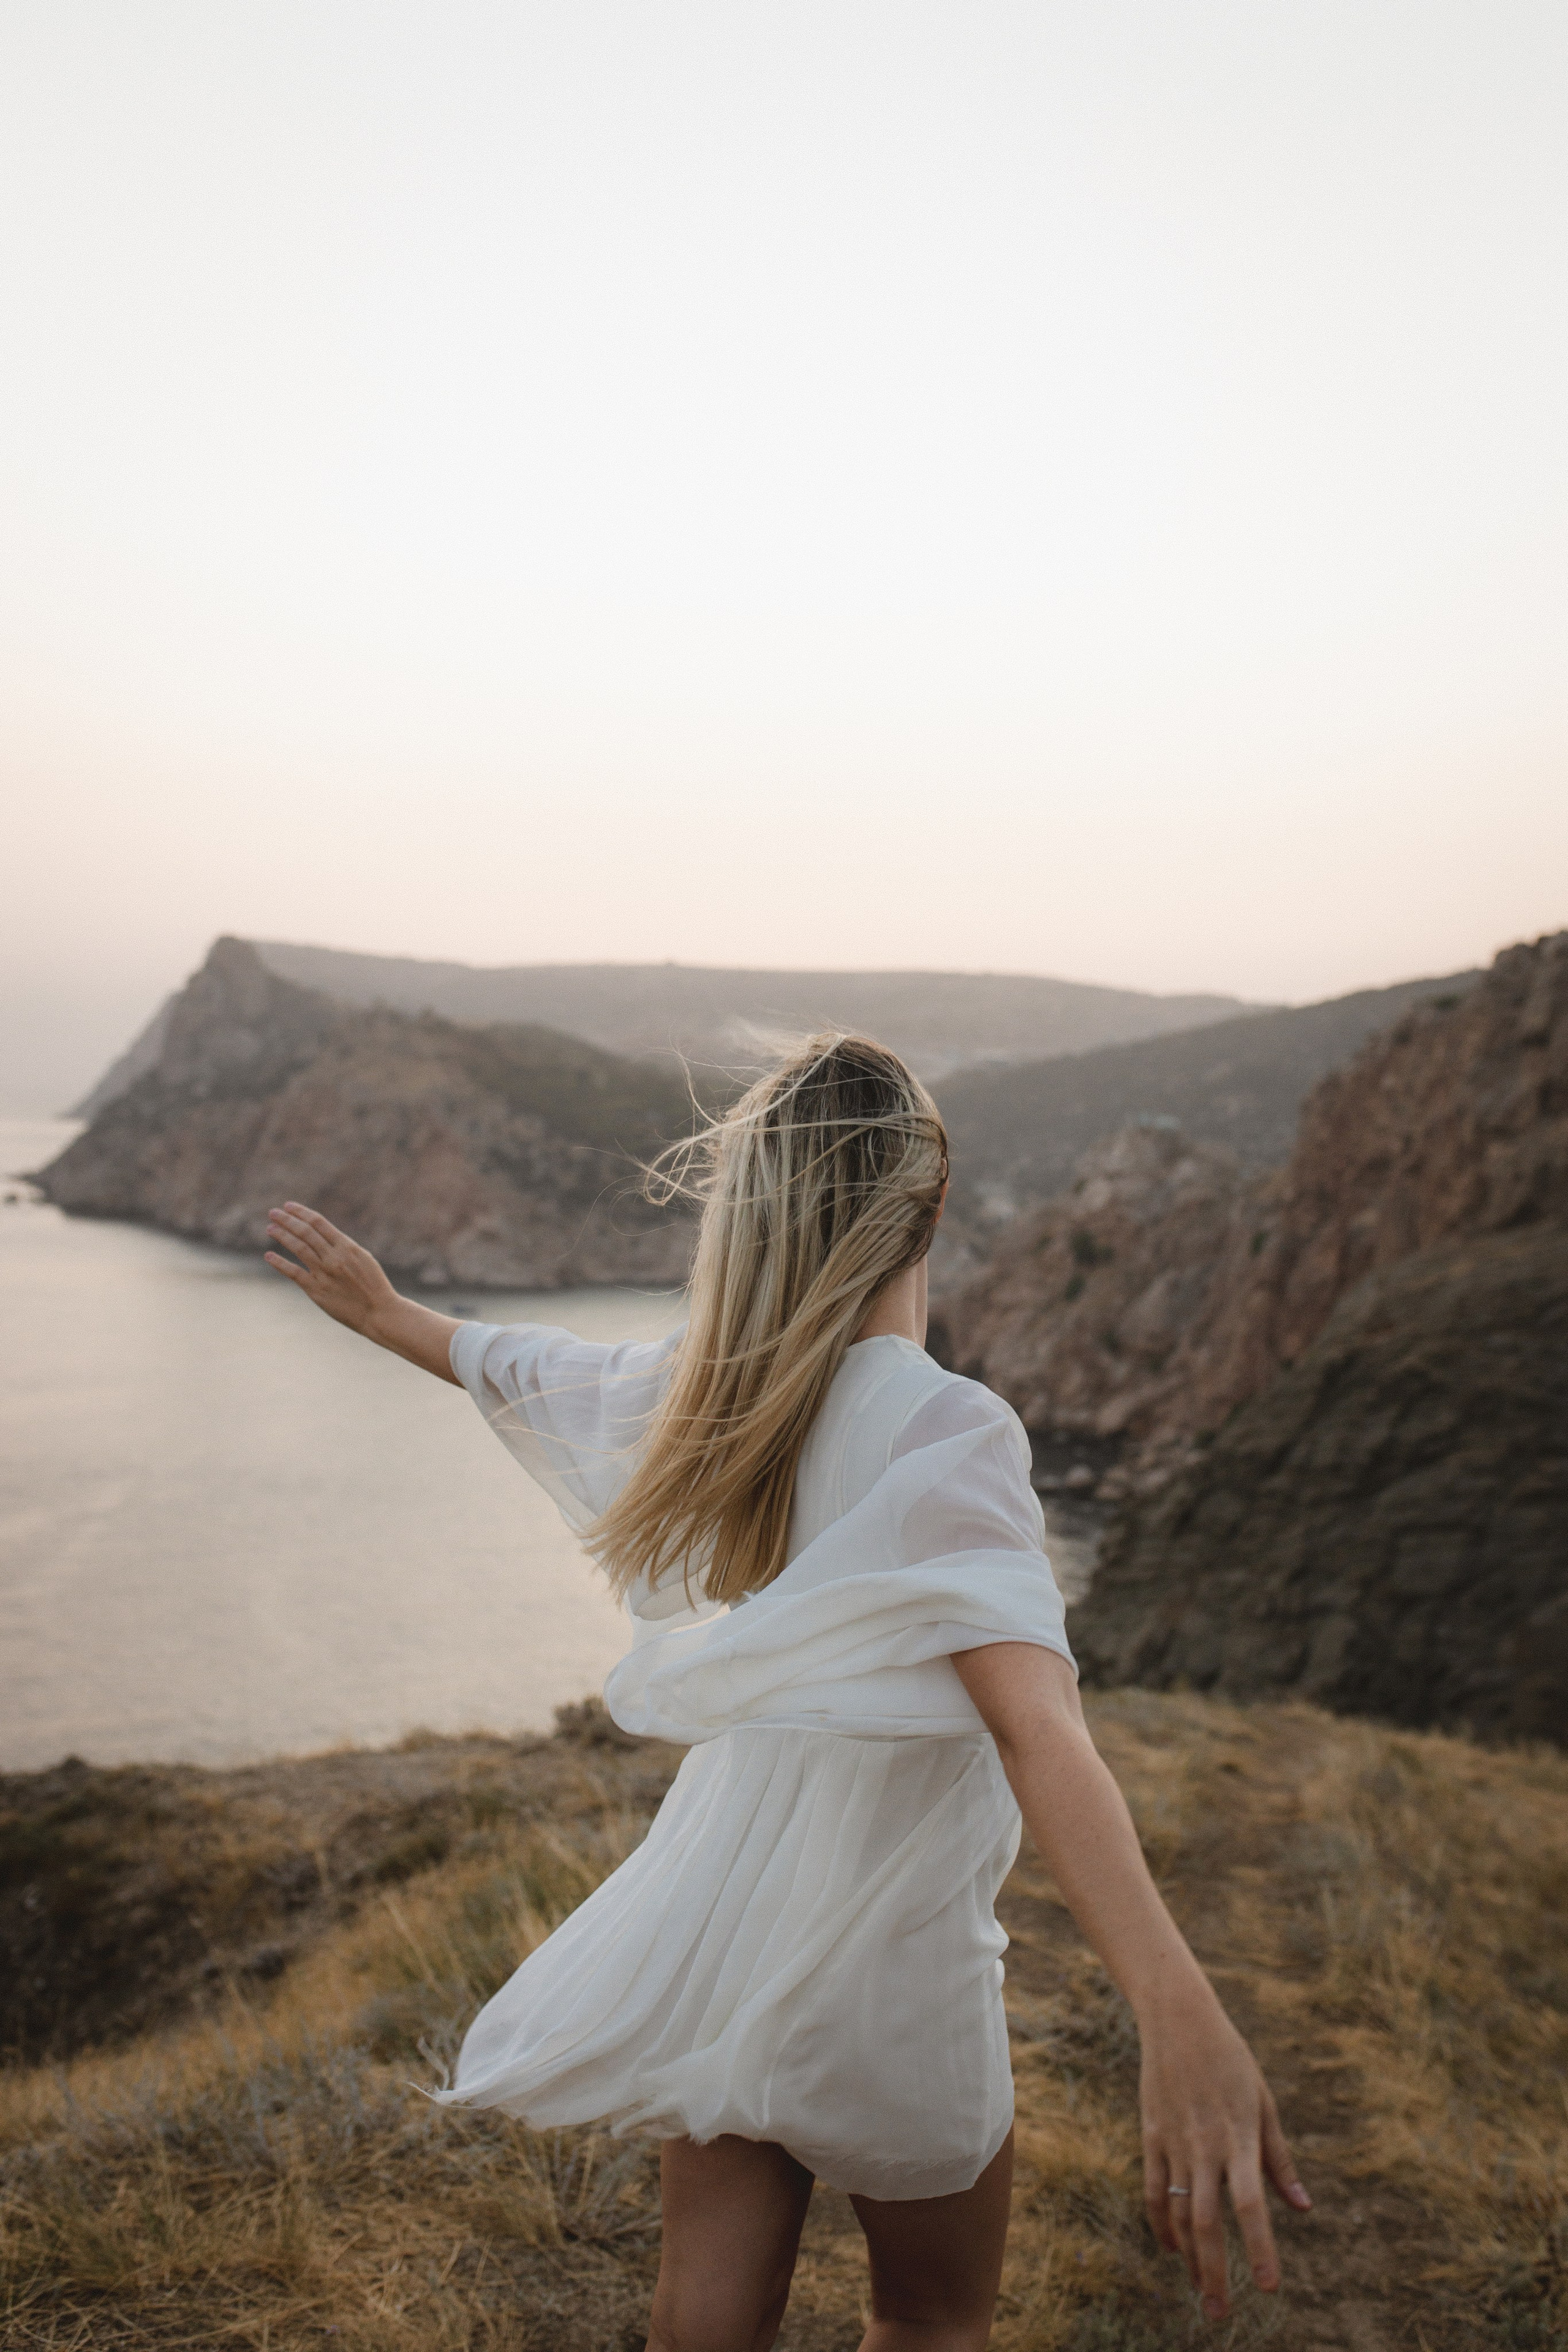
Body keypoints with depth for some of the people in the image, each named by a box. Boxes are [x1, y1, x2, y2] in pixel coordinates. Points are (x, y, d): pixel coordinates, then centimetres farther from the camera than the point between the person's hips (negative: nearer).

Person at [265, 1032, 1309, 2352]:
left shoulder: (707, 1389, -5)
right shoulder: (943, 1431, -25)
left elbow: (521, 1368, 14)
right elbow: (1033, 1717, -38)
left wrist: (381, 1311, 34)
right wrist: (1181, 2014, -47)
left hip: (717, 1922, 6)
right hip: (883, 1955, -5)